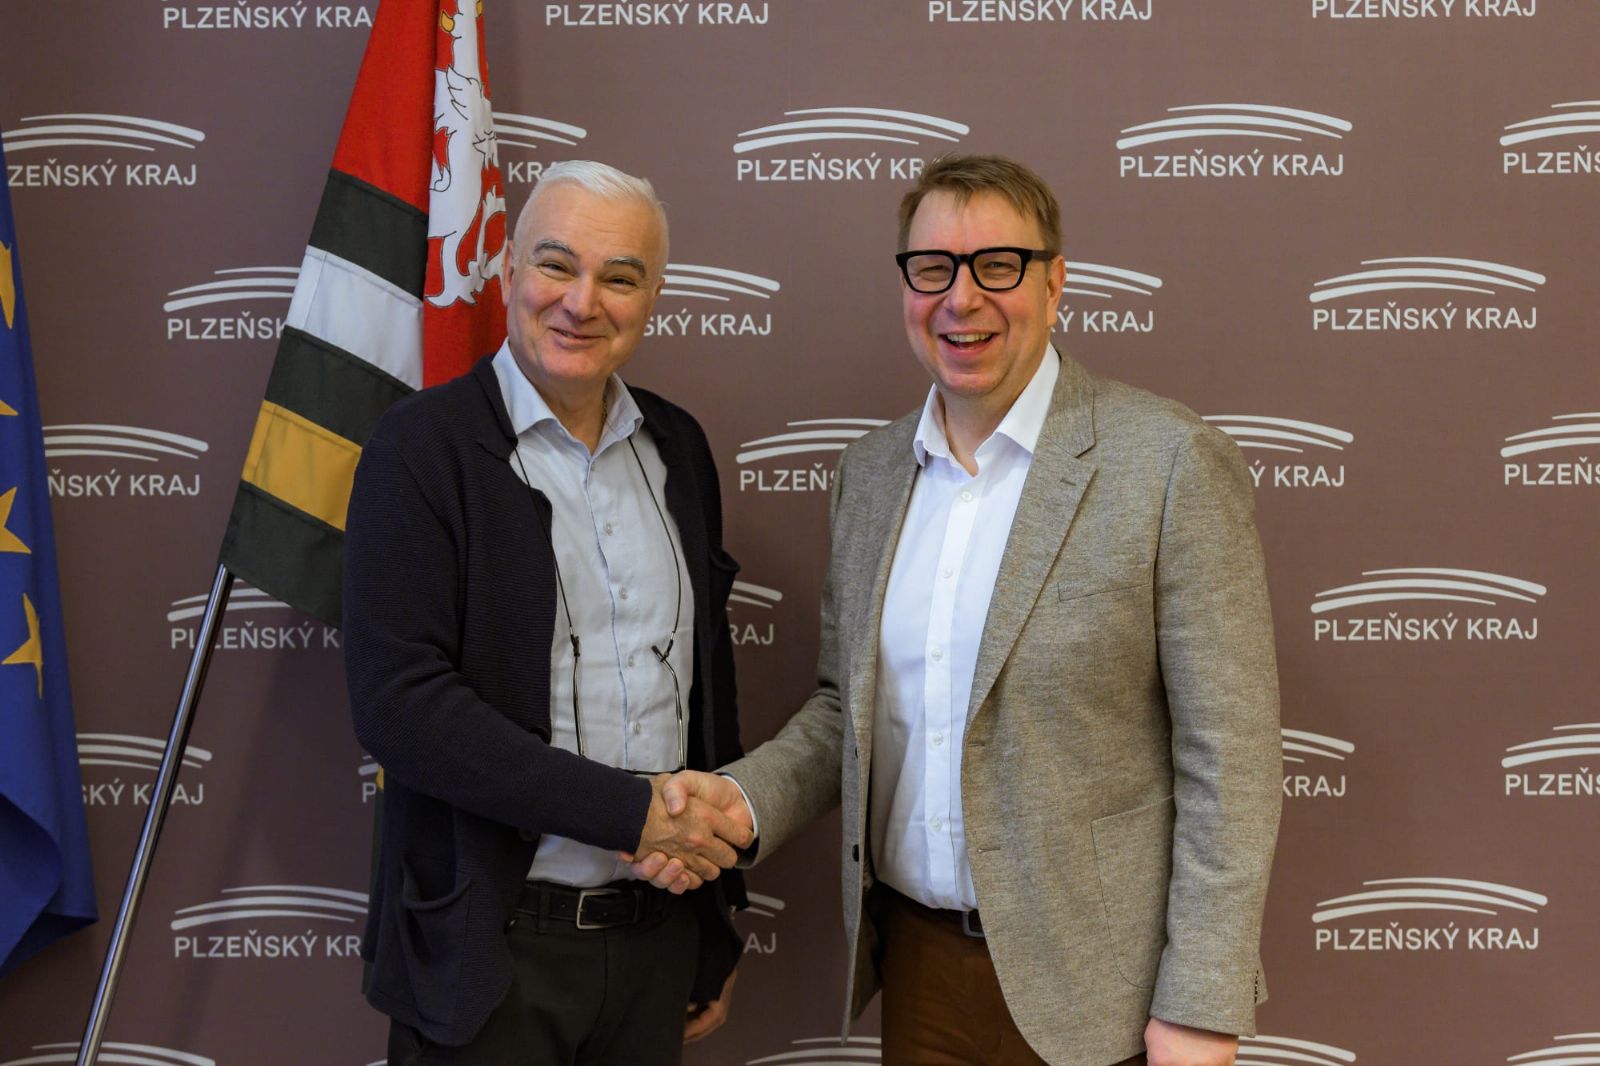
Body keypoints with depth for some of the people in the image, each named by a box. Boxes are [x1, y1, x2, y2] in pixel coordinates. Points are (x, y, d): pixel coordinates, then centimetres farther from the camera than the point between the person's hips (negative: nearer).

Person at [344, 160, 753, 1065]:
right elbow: (398, 702, -19)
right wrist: (632, 811, -19)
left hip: (660, 932, 5)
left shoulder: (678, 447, 6)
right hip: (492, 947, -4)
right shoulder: (423, 446, -10)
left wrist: (721, 922, 13)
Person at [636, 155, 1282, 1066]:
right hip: (916, 958, 5)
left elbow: (1229, 759, -12)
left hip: (1093, 988, -5)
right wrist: (744, 798, -5)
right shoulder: (871, 469, 5)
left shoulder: (1172, 463, -13)